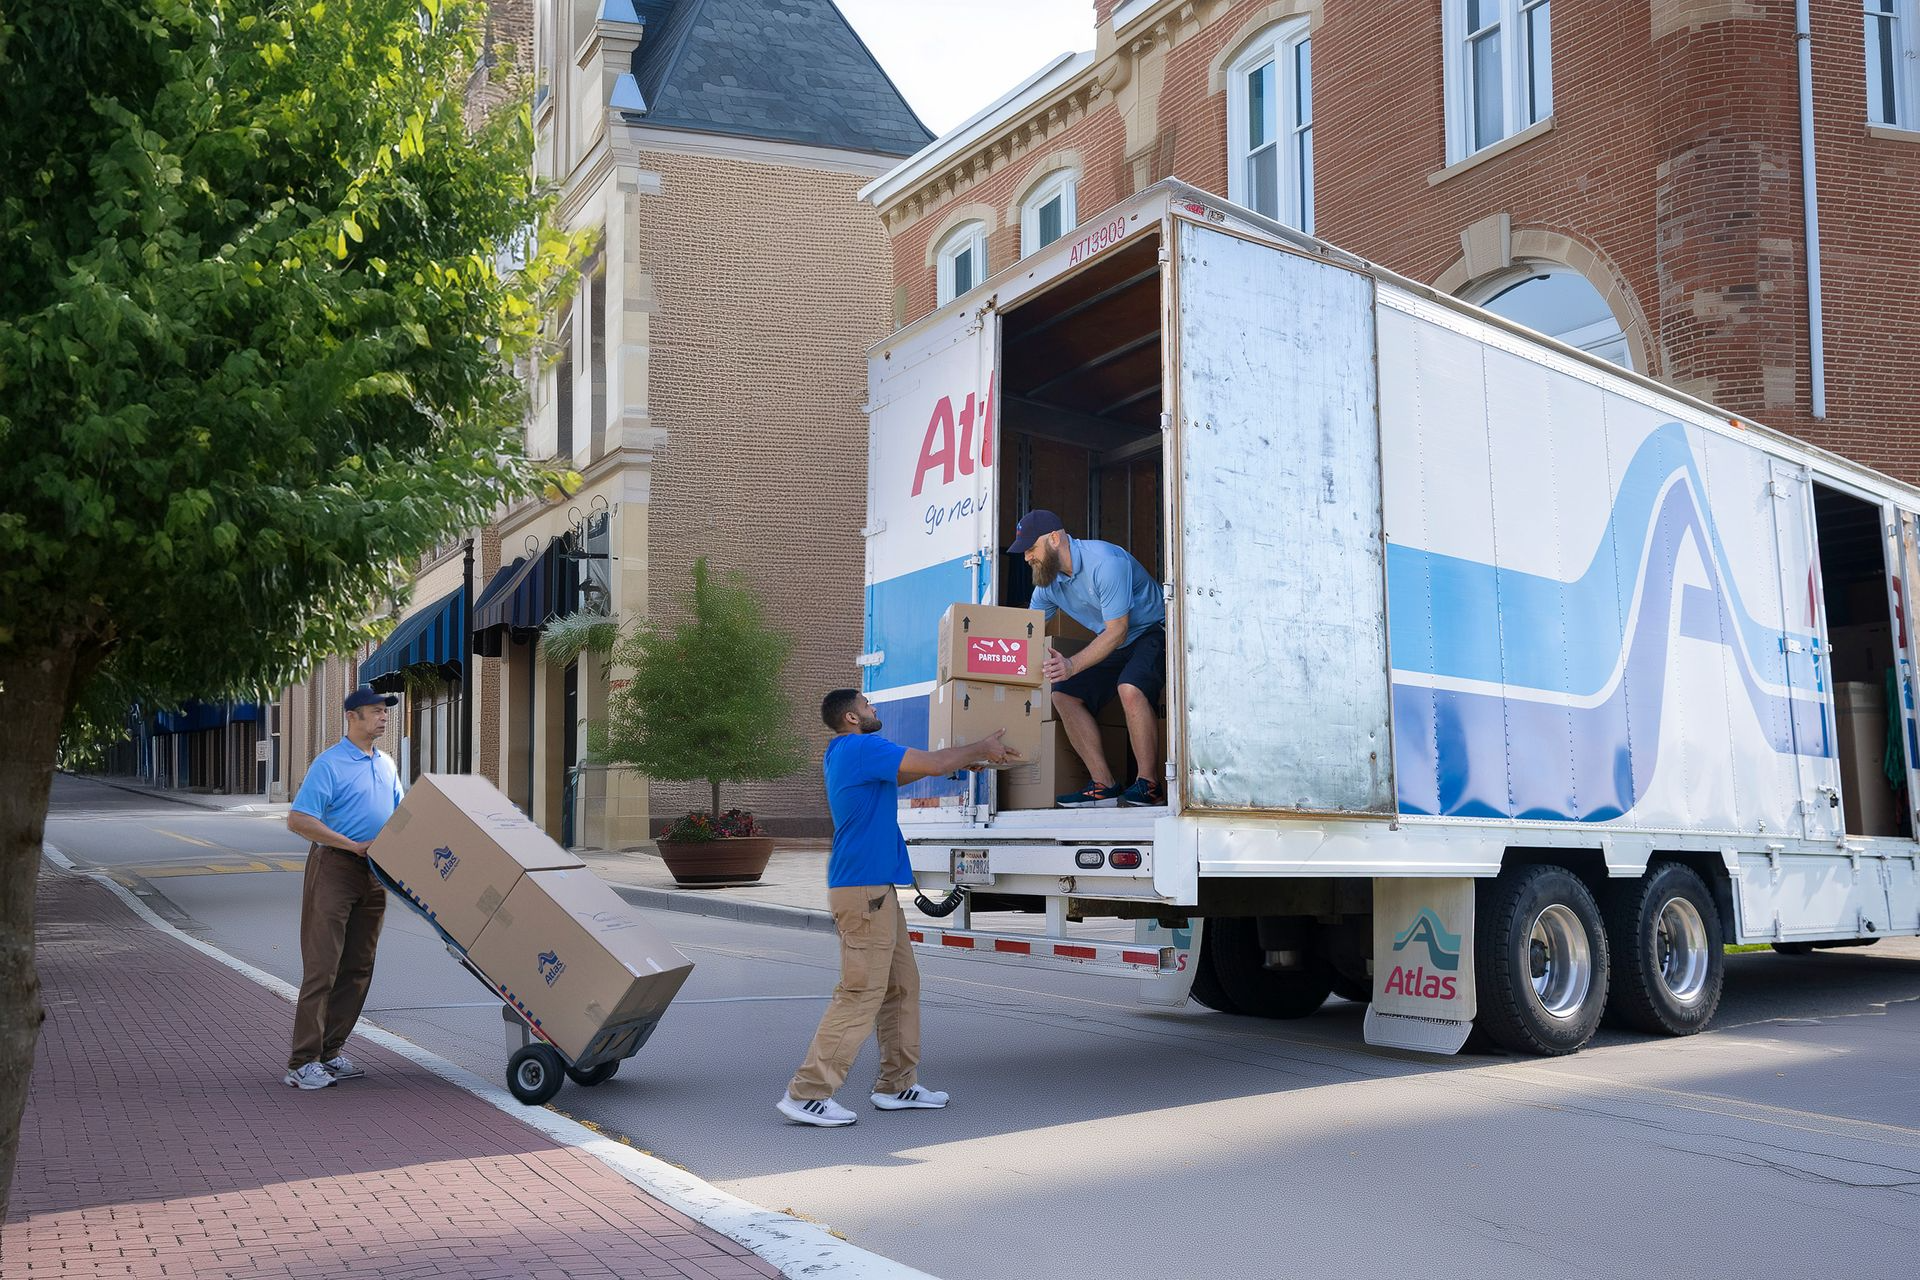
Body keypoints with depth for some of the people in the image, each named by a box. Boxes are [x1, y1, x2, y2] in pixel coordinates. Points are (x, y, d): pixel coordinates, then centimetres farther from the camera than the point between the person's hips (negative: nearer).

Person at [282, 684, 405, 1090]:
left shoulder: (386, 764, 14)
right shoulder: (330, 763, -10)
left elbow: (400, 813, 24)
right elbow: (298, 821, -17)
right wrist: (354, 845, -19)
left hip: (374, 874, 8)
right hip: (333, 869, -7)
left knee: (357, 969, 9)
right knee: (322, 967, -8)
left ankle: (331, 1052, 18)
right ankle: (302, 1062, -4)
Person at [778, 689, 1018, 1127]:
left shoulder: (848, 754, 17)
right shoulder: (861, 747, -14)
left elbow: (902, 774, 29)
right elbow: (934, 765, -15)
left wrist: (970, 758, 22)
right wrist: (981, 749, 2)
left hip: (875, 888, 10)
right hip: (864, 891, -10)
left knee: (901, 984, 14)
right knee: (861, 993, -8)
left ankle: (897, 1084, 21)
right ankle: (806, 1094, -6)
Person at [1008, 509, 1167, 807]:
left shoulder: (1104, 561, -27)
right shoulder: (1047, 581, -1)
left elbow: (1117, 632, -27)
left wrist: (1073, 665, -37)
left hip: (1152, 632, -8)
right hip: (1112, 645, 8)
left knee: (1130, 689, -35)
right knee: (1064, 696, -7)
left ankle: (1149, 785, -24)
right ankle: (1104, 786, -9)